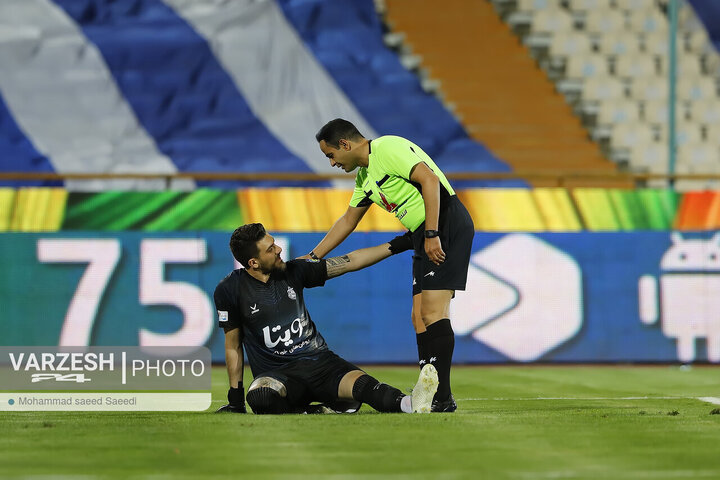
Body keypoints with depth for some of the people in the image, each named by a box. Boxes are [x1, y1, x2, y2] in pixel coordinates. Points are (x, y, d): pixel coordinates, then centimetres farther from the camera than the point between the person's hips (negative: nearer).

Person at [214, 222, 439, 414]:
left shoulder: (293, 271, 4)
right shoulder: (230, 290, -4)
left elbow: (349, 262, 11)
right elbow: (233, 346, 5)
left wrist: (395, 246, 8)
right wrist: (235, 398, 3)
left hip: (319, 361, 2)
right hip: (276, 374, -2)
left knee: (361, 384, -32)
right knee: (259, 397, -40)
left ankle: (409, 403, -57)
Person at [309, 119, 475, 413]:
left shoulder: (388, 149, -11)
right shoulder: (364, 177, 20)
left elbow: (429, 179, -21)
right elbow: (348, 221, 31)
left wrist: (432, 234, -25)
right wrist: (312, 257, 31)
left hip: (447, 224, -10)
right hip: (423, 236, 10)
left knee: (433, 311, -16)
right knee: (419, 317, 5)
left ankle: (443, 398, -19)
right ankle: (429, 395, 5)